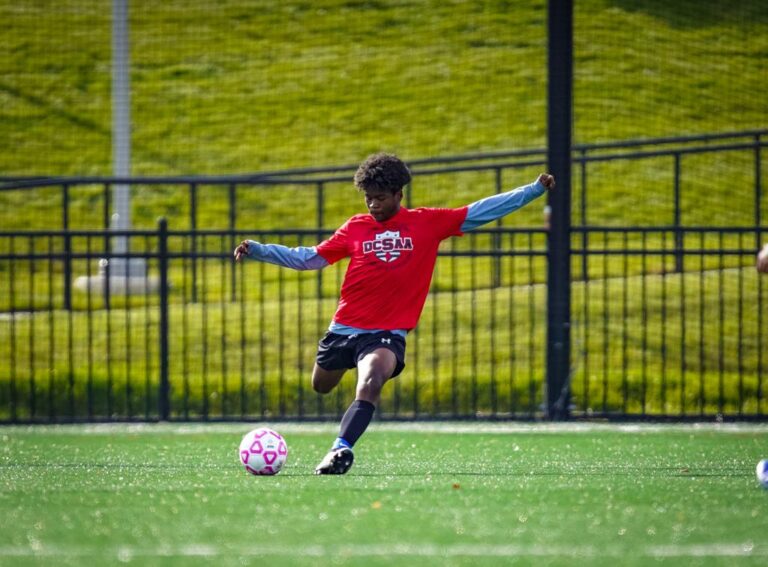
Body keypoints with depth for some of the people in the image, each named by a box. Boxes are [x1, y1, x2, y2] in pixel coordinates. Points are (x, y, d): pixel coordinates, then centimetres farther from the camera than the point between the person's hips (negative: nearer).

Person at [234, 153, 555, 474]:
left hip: (388, 333, -4)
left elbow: (482, 211, 1)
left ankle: (341, 449, -33)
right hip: (345, 327, 4)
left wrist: (535, 190, -4)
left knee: (370, 384, -32)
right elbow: (309, 258, 8)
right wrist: (257, 251, 1)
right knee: (321, 387, 21)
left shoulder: (427, 223, 0)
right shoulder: (356, 228, 4)